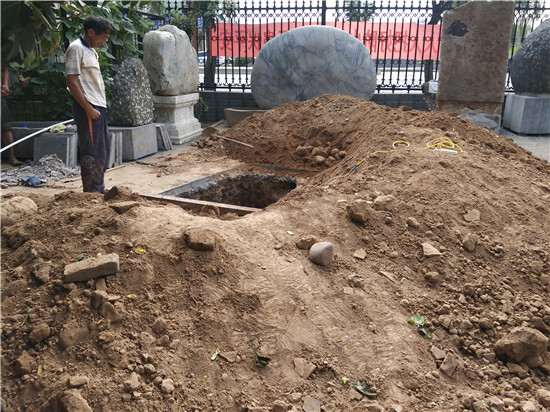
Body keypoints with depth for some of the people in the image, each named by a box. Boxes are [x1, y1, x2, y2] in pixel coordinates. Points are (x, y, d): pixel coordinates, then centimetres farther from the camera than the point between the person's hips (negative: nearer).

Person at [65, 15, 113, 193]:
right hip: (87, 108, -10)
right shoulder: (76, 48, -10)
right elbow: (72, 82, -16)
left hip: (98, 107, 10)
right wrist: (89, 109, -18)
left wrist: (99, 108, 15)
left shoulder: (91, 50, 19)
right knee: (93, 155, -7)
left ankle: (99, 191, 24)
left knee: (103, 152, 14)